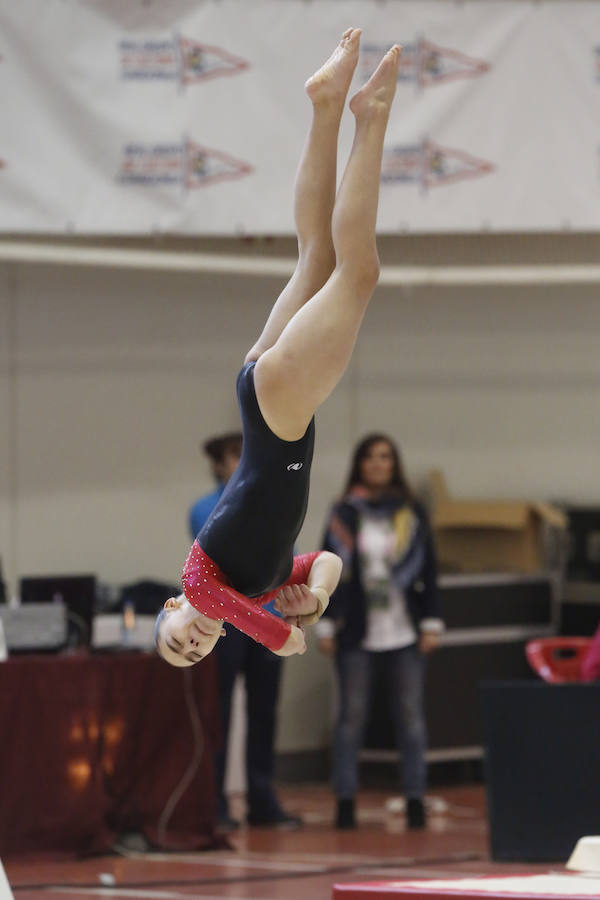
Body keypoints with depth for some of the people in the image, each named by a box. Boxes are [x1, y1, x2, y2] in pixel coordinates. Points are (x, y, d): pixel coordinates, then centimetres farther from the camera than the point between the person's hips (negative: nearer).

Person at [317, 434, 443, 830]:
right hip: (357, 635, -1)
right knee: (352, 718, 1)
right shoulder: (345, 515, 4)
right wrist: (326, 626, -1)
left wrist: (431, 623, 2)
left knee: (411, 718, 1)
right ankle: (346, 801, 5)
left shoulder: (412, 513, 8)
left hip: (404, 634, 1)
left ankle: (416, 798, 5)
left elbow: (429, 571, 8)